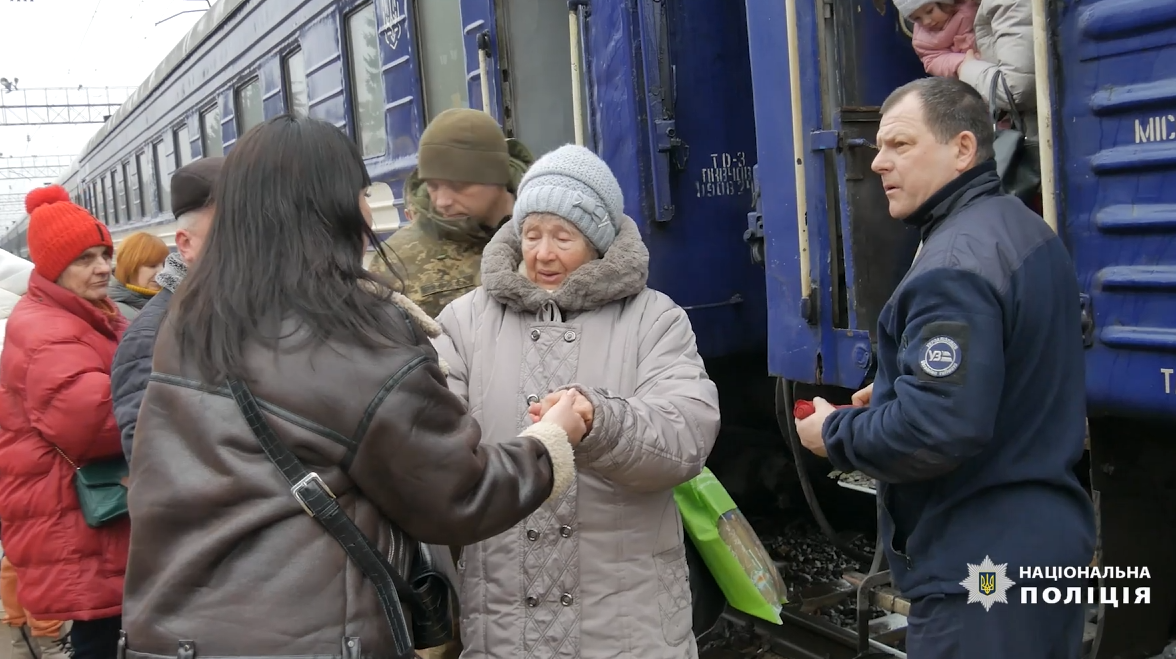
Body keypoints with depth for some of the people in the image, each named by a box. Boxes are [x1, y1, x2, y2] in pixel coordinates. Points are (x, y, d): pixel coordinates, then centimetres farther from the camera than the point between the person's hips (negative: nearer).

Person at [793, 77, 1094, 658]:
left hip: (979, 569, -10)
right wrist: (898, 390, 14)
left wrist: (834, 433, -12)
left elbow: (937, 431, -29)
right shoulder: (1024, 227, 10)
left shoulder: (954, 264, -22)